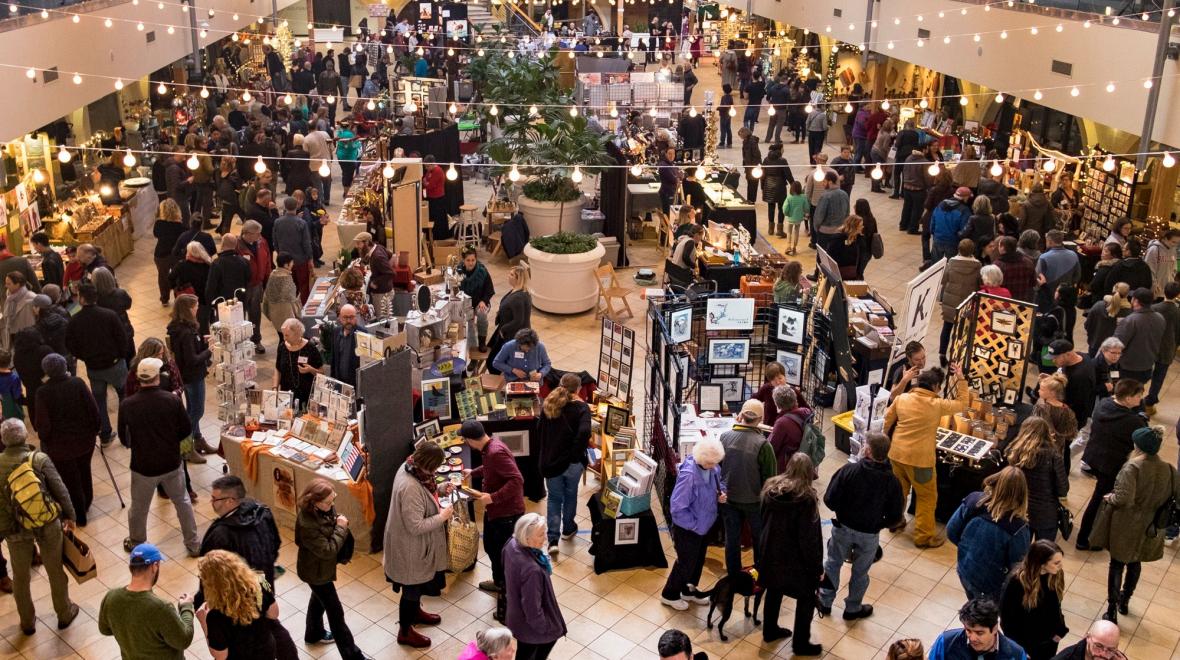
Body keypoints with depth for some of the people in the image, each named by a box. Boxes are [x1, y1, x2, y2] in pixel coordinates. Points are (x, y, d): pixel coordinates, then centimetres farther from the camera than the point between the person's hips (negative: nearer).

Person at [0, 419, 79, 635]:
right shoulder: (40, 459, -17)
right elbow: (60, 490, -13)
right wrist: (69, 516, 2)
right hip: (48, 524, -2)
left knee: (21, 576, 21)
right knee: (55, 570, 18)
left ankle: (27, 622, 36)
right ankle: (65, 614, 34)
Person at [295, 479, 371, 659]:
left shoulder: (325, 508, -13)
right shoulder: (307, 523, -38)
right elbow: (327, 551, -30)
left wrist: (340, 525, -11)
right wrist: (341, 528, -25)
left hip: (322, 566, 8)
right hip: (316, 570, -8)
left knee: (319, 598, 31)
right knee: (335, 611, 4)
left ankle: (314, 634, 56)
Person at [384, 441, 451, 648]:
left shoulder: (409, 466, -9)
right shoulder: (410, 488, -38)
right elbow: (416, 527, -31)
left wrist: (439, 492, -3)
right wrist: (442, 517, -22)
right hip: (410, 546, -9)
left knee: (418, 582, 30)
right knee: (412, 586, 12)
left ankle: (415, 612, 54)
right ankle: (405, 631, 33)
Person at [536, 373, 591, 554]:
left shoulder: (549, 405, -3)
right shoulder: (581, 408, -16)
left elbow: (539, 429, 6)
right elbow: (584, 432, -31)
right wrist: (576, 452, -19)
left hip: (550, 460, 2)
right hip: (572, 462, -2)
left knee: (554, 498, 14)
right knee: (570, 495, 22)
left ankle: (553, 539, 4)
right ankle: (568, 529, 41)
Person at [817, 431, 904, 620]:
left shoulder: (849, 470, -22)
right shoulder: (892, 482, -16)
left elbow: (829, 500, -18)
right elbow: (895, 518, -10)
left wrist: (842, 512, 3)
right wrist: (876, 524, 9)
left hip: (843, 528, -1)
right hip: (869, 534, 1)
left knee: (833, 563, 22)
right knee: (860, 572, 20)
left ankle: (825, 602, 34)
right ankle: (853, 608, 37)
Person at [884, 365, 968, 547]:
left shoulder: (901, 398, -2)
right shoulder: (937, 405, -15)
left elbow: (887, 421, 8)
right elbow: (962, 404, 0)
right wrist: (960, 379, 4)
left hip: (897, 453, 5)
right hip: (919, 458, -5)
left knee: (899, 490, 26)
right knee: (927, 497, 11)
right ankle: (923, 536, 16)